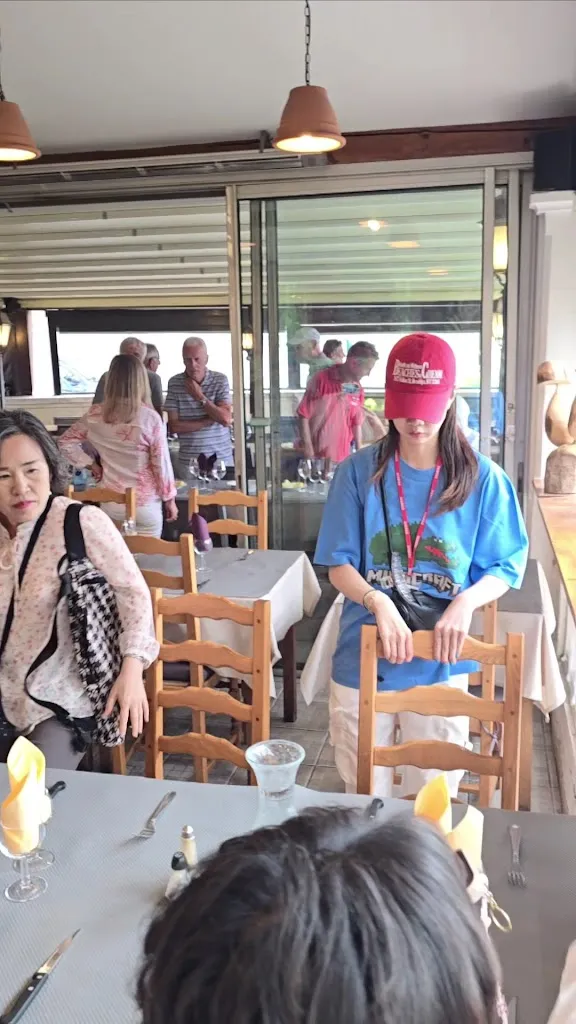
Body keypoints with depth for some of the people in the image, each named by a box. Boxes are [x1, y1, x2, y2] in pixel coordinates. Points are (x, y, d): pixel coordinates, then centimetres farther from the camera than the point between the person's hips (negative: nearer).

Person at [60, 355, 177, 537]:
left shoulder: (95, 416, -5)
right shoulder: (150, 418, -15)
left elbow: (66, 443, 5)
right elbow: (161, 462, -10)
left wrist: (91, 465, 7)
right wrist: (170, 499, 2)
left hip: (111, 503, 3)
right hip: (145, 504, -3)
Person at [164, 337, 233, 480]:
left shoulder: (220, 380, -1)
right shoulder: (174, 383, 0)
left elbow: (226, 419, -12)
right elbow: (174, 427, -6)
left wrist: (200, 397, -11)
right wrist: (209, 421, -10)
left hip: (220, 458, 0)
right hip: (188, 461, 0)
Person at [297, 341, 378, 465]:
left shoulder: (358, 390, 5)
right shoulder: (321, 379, -10)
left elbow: (357, 423, 12)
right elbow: (303, 415, -9)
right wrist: (308, 449, -11)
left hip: (342, 457, 5)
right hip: (316, 456, -5)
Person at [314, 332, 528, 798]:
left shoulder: (483, 478, -5)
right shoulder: (359, 472, -5)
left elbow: (505, 568, -1)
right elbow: (339, 564, -3)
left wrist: (466, 602, -21)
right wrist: (378, 602, -23)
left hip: (441, 664, 0)